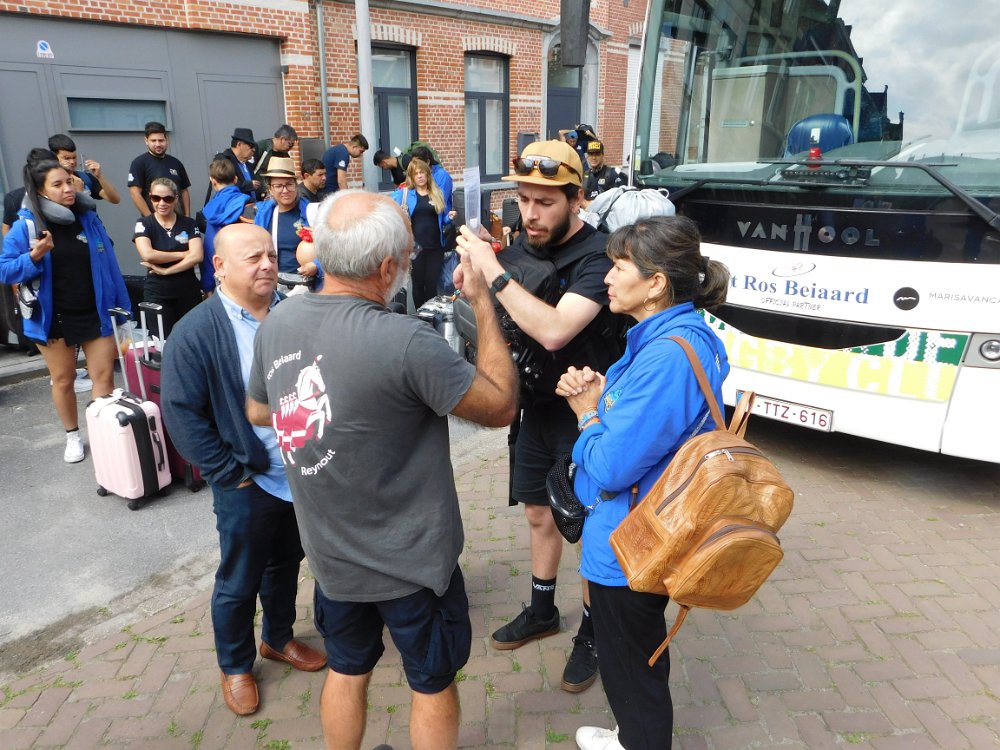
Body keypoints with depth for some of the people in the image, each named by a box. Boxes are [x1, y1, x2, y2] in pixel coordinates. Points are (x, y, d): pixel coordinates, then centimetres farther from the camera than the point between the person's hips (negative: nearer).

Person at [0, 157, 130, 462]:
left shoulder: (88, 218, 0)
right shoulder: (25, 225, -8)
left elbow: (109, 264, 4)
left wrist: (121, 309, 3)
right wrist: (34, 257, -25)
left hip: (96, 314, 1)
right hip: (54, 318, -1)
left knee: (104, 376, -1)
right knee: (63, 380, 13)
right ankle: (73, 436, 30)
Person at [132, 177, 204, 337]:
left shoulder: (189, 223, 3)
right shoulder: (144, 224, 1)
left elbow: (197, 256, -10)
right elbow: (148, 255, -16)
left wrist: (166, 270, -14)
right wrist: (184, 254, -11)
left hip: (189, 292, 1)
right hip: (157, 294, -1)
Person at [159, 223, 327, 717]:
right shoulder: (196, 332, -14)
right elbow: (181, 412, -13)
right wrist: (228, 472, -14)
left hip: (303, 475, 4)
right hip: (247, 483, -4)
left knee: (286, 565, 23)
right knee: (239, 581, 14)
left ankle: (278, 638, 47)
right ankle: (235, 665, 38)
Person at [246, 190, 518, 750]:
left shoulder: (277, 322, -9)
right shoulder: (406, 342, -31)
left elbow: (258, 412, 9)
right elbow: (501, 407, -17)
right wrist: (483, 302, -11)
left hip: (330, 552, 6)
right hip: (412, 559, -5)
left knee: (347, 671, 27)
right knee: (433, 684, 20)